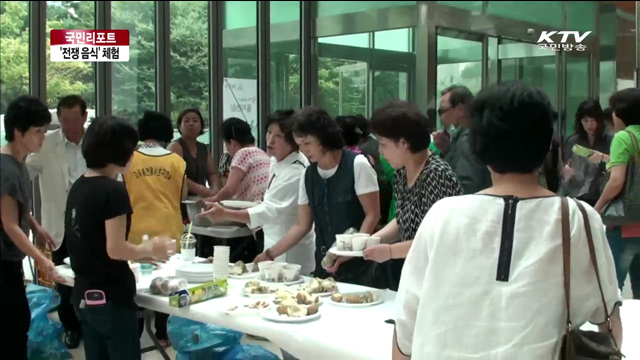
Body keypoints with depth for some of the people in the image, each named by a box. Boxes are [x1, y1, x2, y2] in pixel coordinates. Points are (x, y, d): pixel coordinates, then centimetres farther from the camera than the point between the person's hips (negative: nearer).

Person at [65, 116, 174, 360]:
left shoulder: (78, 187, 8)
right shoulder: (113, 191, -18)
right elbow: (115, 249, -20)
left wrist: (141, 253, 12)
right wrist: (150, 249, -3)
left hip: (84, 295, 8)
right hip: (110, 298, -8)